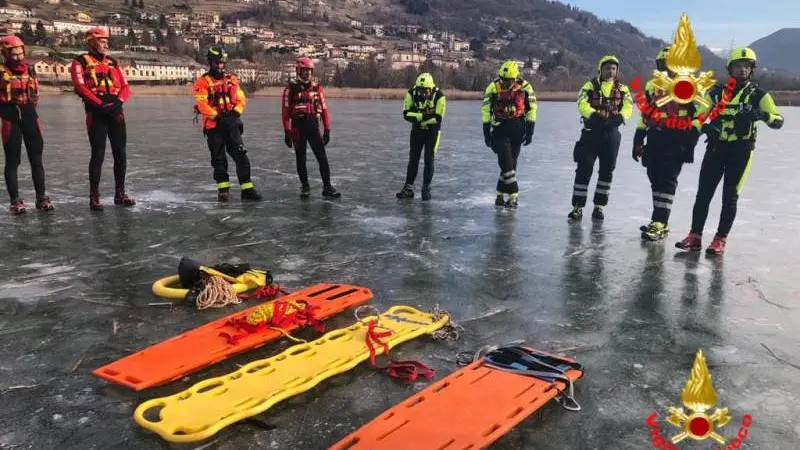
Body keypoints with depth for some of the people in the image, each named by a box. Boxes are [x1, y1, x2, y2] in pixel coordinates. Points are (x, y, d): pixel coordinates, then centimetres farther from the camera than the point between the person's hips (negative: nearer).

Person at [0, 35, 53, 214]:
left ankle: (41, 197, 10)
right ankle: (15, 200, 6)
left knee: (36, 158, 5)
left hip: (29, 115, 4)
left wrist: (29, 108, 9)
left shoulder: (30, 69, 8)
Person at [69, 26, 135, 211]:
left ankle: (120, 193, 15)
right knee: (98, 155, -6)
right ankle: (94, 197, 2)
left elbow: (125, 87, 11)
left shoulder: (113, 63, 19)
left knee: (120, 153, 5)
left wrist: (118, 102, -9)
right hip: (96, 113, -5)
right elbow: (80, 87, -9)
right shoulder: (81, 62, 3)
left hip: (116, 112, 5)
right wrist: (100, 104, -18)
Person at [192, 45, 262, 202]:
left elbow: (241, 99, 9)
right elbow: (201, 104, -11)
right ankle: (223, 189, 15)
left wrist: (235, 113, -9)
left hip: (232, 124, 3)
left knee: (241, 155, -5)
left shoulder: (232, 79, 12)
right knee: (219, 158, 5)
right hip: (214, 125, -3)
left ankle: (247, 189, -4)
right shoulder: (203, 82, -1)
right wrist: (217, 116, -19)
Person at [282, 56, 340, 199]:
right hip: (298, 127, -2)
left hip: (314, 126, 2)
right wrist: (287, 132, -9)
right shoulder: (291, 88, -1)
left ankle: (327, 187, -1)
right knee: (300, 159, 7)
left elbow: (324, 109, 7)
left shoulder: (317, 87, 8)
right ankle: (305, 187, 19)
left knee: (322, 157, -5)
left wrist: (327, 129, 2)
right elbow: (285, 111, -4)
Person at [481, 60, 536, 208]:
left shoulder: (525, 87, -6)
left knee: (511, 163, 6)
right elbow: (485, 110, -3)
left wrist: (530, 131, -1)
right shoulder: (493, 87, -8)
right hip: (500, 129, -2)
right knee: (506, 162, -11)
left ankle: (501, 194, 18)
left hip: (518, 129, 2)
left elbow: (531, 109, 2)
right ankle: (514, 195, -7)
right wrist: (486, 133, -4)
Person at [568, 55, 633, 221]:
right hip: (591, 131, -3)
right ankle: (577, 206, 0)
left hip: (612, 133, 3)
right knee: (584, 169, -5)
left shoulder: (622, 89, 10)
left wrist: (619, 117, -27)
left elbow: (628, 107, -5)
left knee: (607, 170, 7)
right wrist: (594, 115, -32)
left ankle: (599, 206, 18)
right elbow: (582, 104, -13)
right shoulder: (590, 86, 2)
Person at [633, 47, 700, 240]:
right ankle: (661, 222, 16)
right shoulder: (652, 85, 15)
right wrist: (638, 140, 14)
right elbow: (644, 114, 19)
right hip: (655, 139, 6)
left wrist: (690, 144, -8)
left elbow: (697, 117, -3)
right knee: (655, 180, 7)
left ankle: (659, 224, -10)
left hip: (676, 140, -6)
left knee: (667, 180, -9)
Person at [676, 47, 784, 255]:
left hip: (741, 151, -2)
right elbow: (698, 117, 8)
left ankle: (720, 240, 10)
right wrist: (705, 127, -14)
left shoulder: (758, 94, 1)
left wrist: (763, 115, -27)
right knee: (703, 193, 1)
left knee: (730, 197, 1)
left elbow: (778, 121, -5)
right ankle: (695, 237, 8)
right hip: (716, 147, 2)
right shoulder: (716, 91, 7)